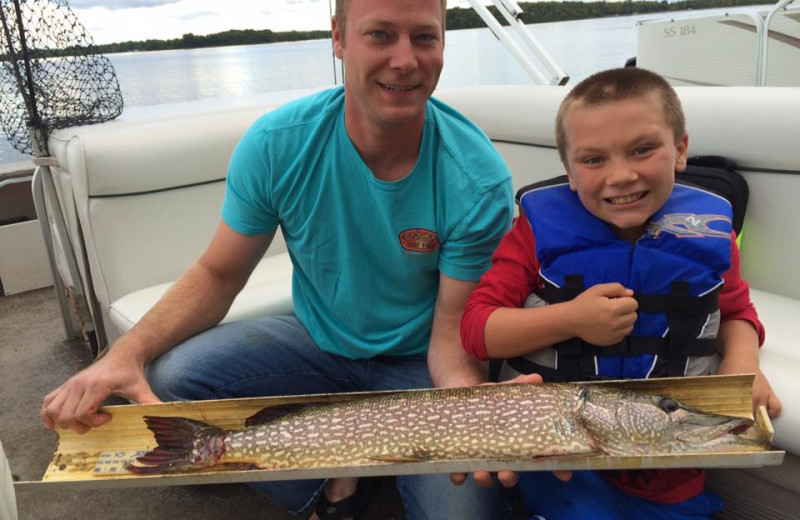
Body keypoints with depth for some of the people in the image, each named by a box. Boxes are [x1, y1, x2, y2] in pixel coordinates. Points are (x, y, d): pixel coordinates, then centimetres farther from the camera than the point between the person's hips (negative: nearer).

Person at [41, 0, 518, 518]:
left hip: (417, 360, -1)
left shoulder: (479, 180, -22)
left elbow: (454, 332, -17)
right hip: (319, 341, 2)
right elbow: (218, 274, -8)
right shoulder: (278, 144, -17)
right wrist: (127, 352, -25)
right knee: (166, 380, -20)